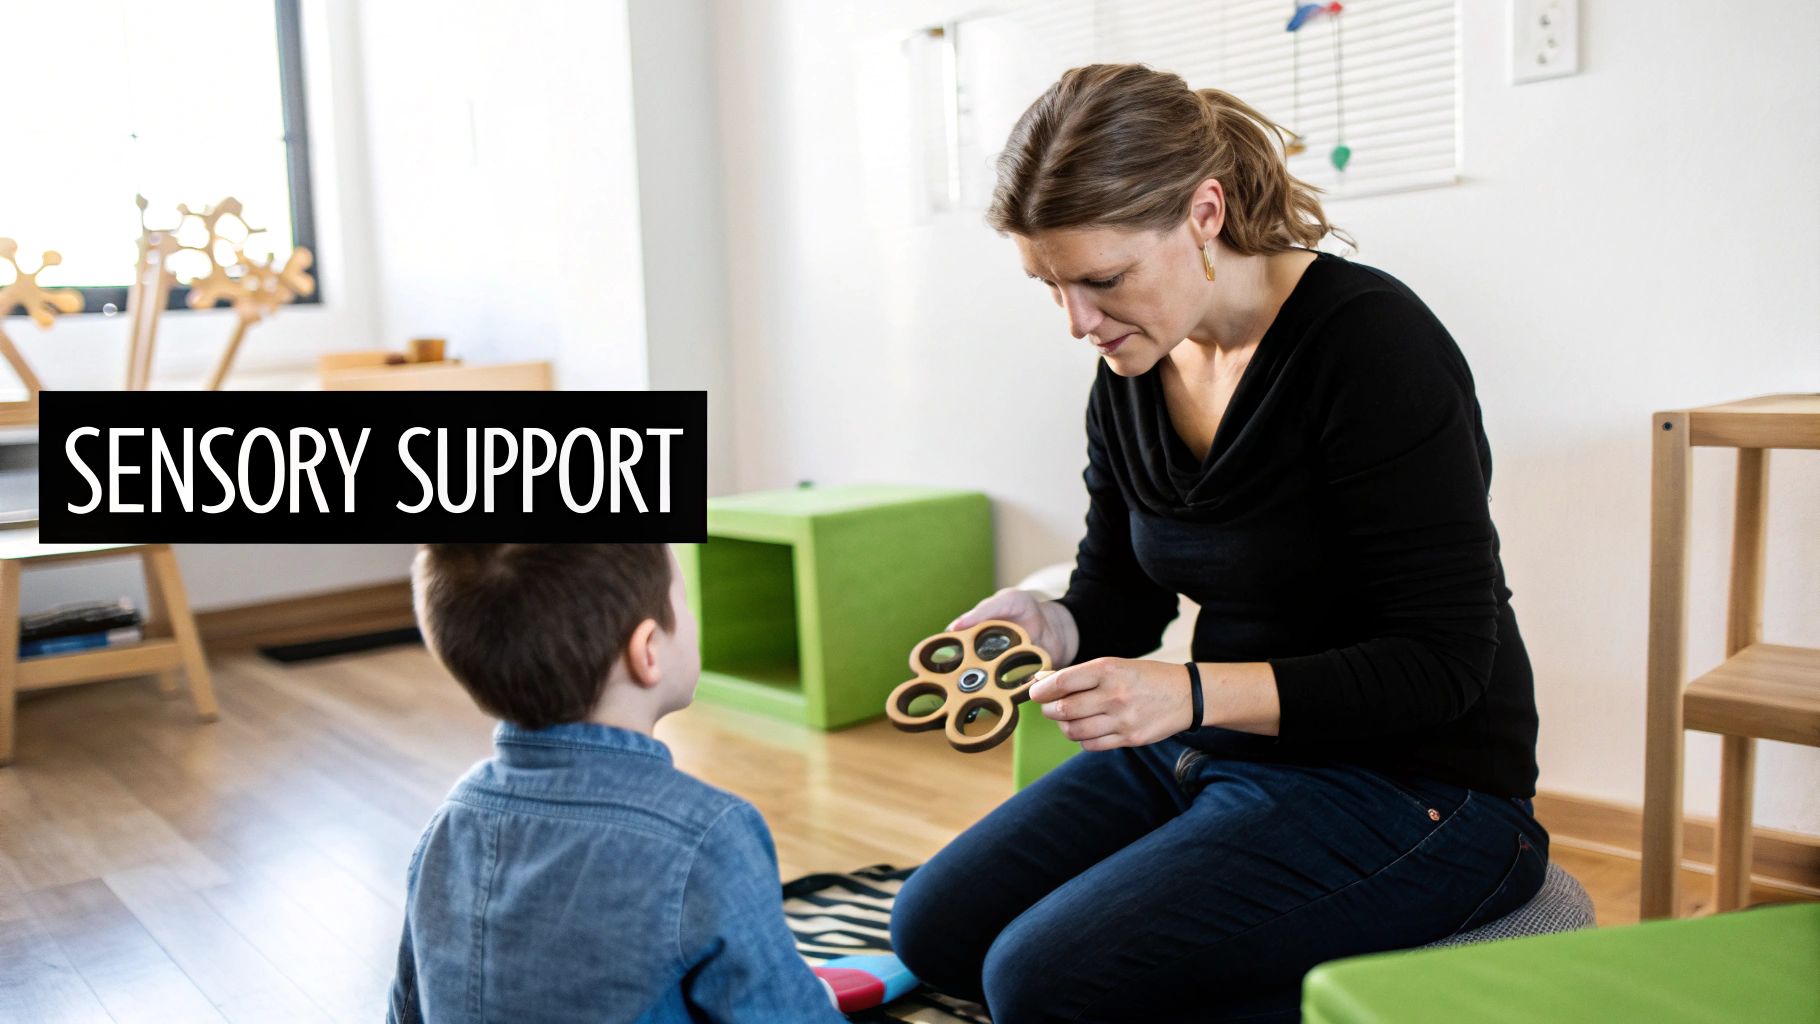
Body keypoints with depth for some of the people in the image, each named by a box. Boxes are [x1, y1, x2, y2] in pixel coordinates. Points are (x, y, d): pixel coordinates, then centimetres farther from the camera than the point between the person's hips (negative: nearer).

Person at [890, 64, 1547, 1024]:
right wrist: (1049, 625, -12)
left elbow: (1440, 661, -20)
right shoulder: (1133, 368, 2)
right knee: (934, 925, 4)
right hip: (1209, 749, 8)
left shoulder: (1369, 341, -19)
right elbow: (1119, 590, 11)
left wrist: (1193, 693, -30)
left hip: (1414, 785, -8)